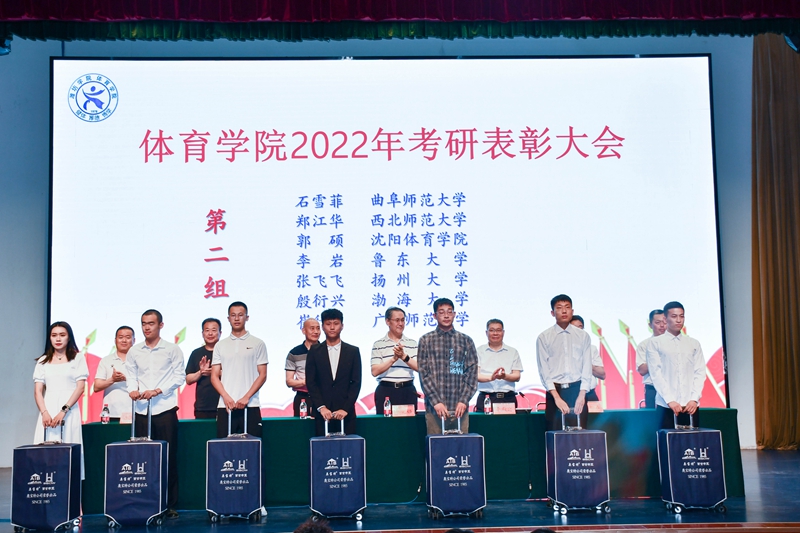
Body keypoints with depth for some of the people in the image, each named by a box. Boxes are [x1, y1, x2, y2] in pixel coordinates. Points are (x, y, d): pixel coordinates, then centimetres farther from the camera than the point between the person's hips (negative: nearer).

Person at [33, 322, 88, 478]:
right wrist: (44, 412, -10)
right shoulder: (43, 361, 13)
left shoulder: (78, 358, 5)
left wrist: (63, 411, -13)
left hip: (69, 411, -2)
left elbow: (80, 387, -2)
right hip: (48, 411, 3)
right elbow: (38, 390, 7)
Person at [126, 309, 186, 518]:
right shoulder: (134, 352, 11)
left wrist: (157, 391, -12)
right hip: (142, 410, 2)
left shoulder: (172, 350, 4)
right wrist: (133, 389, -12)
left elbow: (179, 376, -1)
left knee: (169, 458, 0)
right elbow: (131, 376, 10)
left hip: (165, 408, -2)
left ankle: (170, 505, 7)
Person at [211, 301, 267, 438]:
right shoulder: (220, 345, 13)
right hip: (225, 406, 2)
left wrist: (246, 398, -10)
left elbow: (262, 375, 2)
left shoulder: (258, 344, 6)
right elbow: (214, 376, 8)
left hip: (250, 406, -2)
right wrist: (226, 397, -8)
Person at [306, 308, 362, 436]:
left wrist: (345, 408, -7)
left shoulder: (353, 351, 8)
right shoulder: (314, 351, 8)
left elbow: (356, 382, 3)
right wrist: (321, 407, -8)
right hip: (322, 413, 0)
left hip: (346, 412, 0)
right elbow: (311, 382, 3)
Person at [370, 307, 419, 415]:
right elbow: (375, 371, -6)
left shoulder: (412, 343, 11)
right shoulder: (379, 344, 4)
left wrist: (404, 357, -14)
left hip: (408, 391, 2)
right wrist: (394, 359, -15)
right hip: (386, 391, -2)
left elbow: (419, 367, 0)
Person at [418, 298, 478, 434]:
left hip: (459, 407, 1)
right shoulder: (426, 340, 6)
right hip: (434, 407, -1)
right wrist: (436, 401, -9)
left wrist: (464, 400, -5)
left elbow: (472, 372, 6)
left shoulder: (466, 341, 10)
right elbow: (423, 373, 0)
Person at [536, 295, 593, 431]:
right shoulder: (544, 337, 3)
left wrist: (582, 394, -8)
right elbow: (543, 369, -3)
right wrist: (557, 397, -12)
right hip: (555, 390, -1)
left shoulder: (583, 336, 8)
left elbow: (587, 366, 3)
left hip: (577, 390, 1)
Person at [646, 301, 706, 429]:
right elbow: (656, 374, -4)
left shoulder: (694, 344, 14)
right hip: (666, 406, -3)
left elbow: (700, 373, 8)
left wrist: (694, 399, -6)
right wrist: (670, 400, -13)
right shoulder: (655, 343, 4)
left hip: (691, 406, 3)